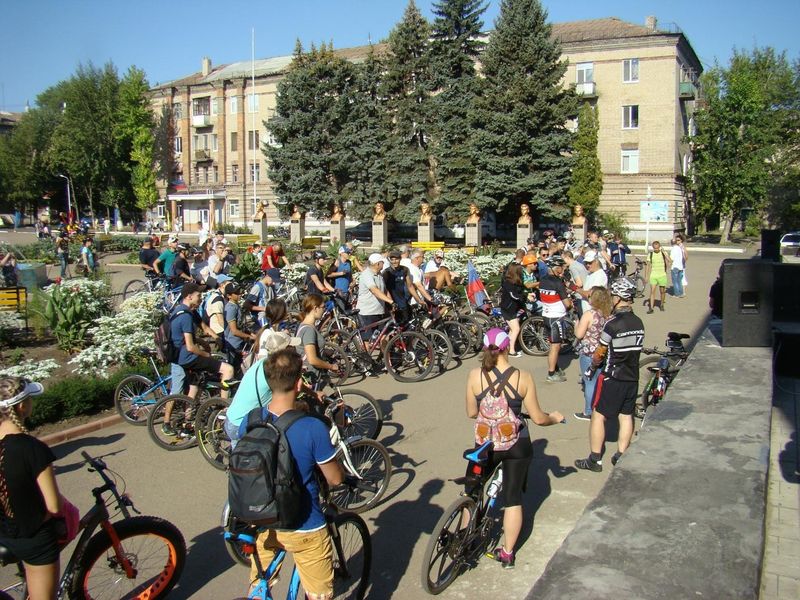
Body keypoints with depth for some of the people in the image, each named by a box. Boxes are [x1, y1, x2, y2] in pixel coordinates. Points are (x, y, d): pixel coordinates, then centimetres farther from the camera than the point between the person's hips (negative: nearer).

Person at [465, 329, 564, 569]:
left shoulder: (475, 375, -12)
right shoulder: (523, 377, -12)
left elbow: (471, 413, -1)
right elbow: (538, 418, -7)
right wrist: (555, 417, 15)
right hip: (517, 445, 0)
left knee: (472, 491, 20)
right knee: (513, 498, 14)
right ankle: (507, 553, 23)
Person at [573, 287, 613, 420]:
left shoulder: (589, 314, -18)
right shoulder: (608, 315, 1)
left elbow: (579, 335, -16)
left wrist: (577, 323, 2)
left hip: (588, 354, -6)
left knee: (590, 383, 3)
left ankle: (588, 412, 12)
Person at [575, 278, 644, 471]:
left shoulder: (612, 324, -18)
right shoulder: (639, 323, 3)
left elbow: (600, 352, -9)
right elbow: (635, 349, 10)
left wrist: (594, 363, 10)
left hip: (612, 377, -6)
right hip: (632, 377, 6)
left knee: (598, 416, 3)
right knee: (626, 416, 13)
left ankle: (594, 460, 7)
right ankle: (621, 456, 20)